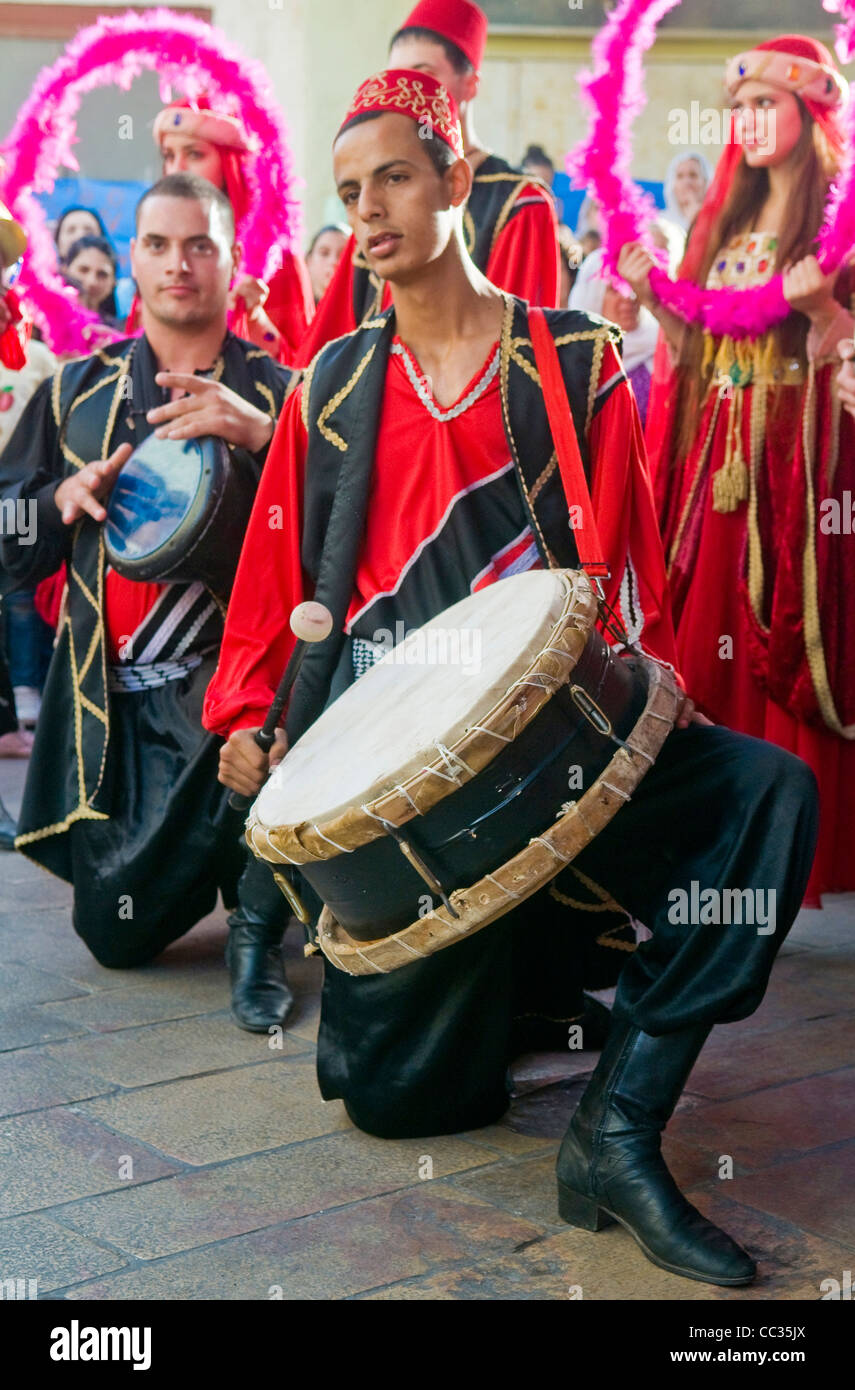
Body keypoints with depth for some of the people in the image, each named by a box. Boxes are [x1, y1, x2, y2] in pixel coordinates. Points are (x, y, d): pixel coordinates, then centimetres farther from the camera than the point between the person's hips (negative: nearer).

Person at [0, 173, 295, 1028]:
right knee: (117, 936, 7)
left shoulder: (276, 393, 1)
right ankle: (211, 861, 41)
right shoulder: (77, 392, 7)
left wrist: (258, 434, -27)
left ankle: (257, 912, -7)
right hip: (110, 697, 3)